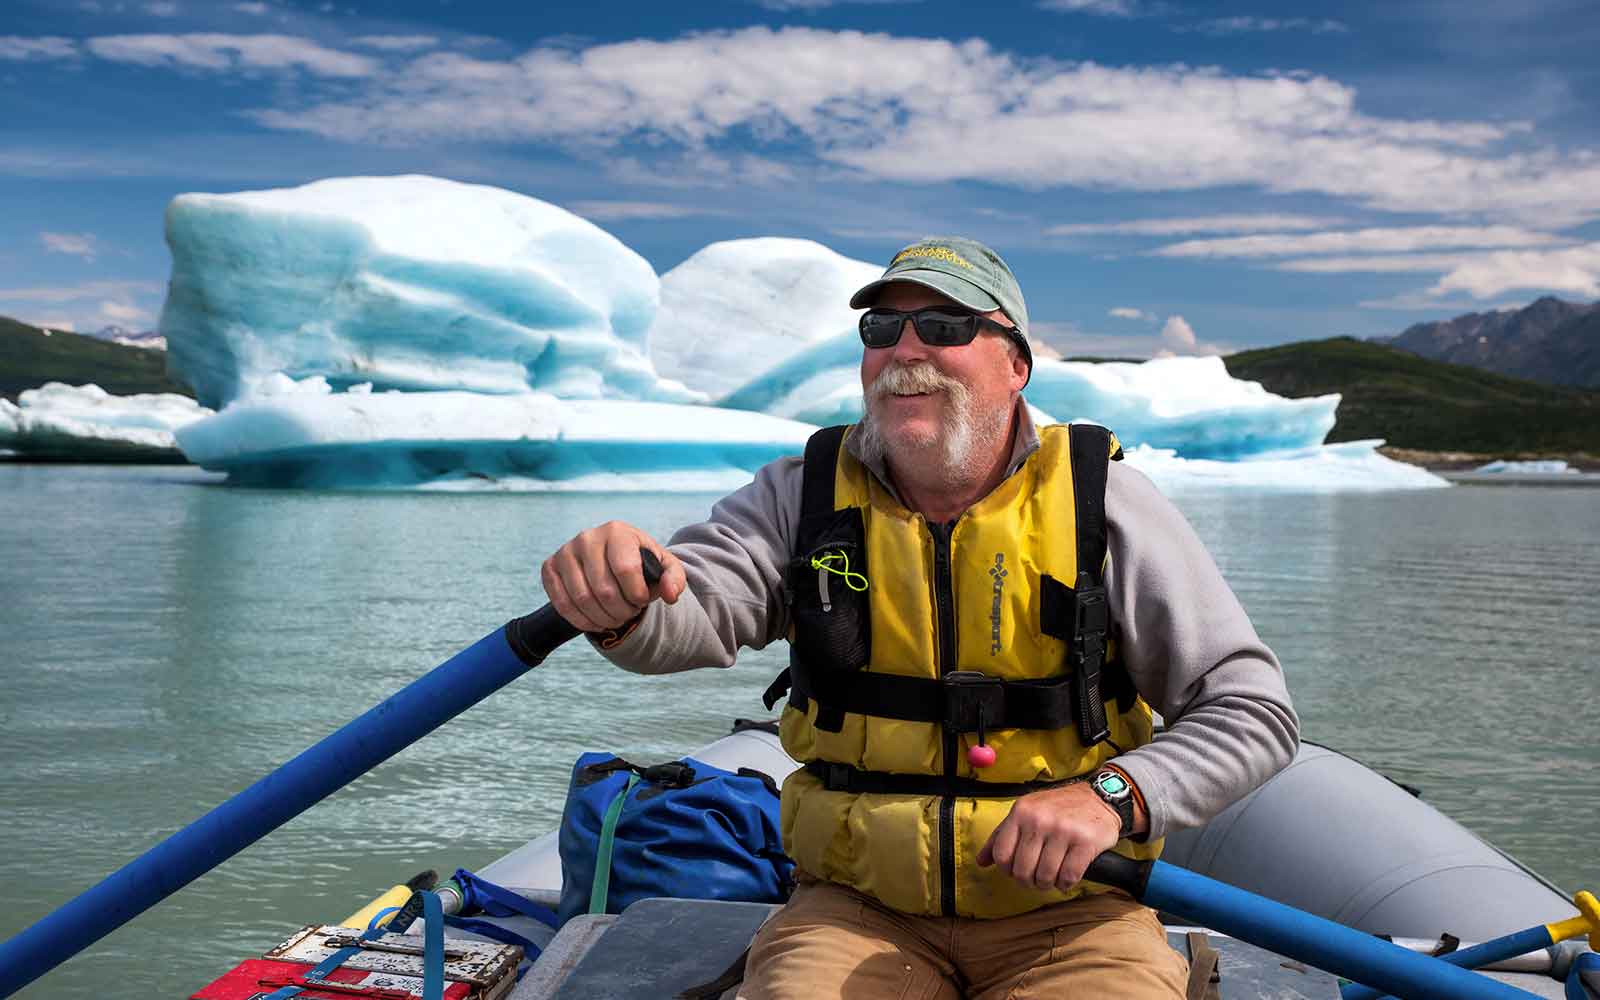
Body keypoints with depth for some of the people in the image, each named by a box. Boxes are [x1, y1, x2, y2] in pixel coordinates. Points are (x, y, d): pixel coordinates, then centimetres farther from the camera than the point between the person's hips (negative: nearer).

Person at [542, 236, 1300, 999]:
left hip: (1061, 909, 0)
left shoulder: (1102, 504, -4)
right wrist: (620, 604, -40)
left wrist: (1113, 795, -19)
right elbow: (690, 618, -16)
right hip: (857, 904, 0)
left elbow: (1253, 708, -3)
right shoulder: (804, 497, 1)